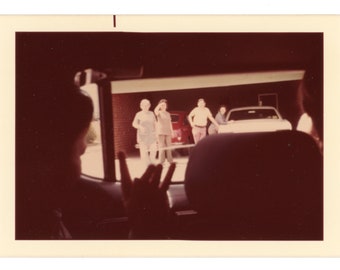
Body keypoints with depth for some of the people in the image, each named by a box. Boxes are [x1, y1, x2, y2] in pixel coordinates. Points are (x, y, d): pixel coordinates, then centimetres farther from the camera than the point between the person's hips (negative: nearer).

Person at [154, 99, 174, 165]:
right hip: (161, 132, -4)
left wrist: (172, 131, 13)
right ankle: (161, 161, -7)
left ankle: (170, 161, 11)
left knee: (168, 146, 6)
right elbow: (155, 111, -24)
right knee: (161, 146, -8)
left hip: (168, 132, 4)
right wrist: (159, 105, -20)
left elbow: (170, 123, 16)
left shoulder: (168, 114, 15)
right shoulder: (159, 113, 1)